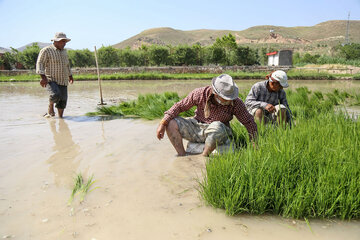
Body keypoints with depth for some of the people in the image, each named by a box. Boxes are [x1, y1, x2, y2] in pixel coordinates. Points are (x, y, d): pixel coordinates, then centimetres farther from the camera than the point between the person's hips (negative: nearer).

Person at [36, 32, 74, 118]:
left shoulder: (64, 51, 17)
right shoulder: (46, 50, -4)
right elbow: (40, 64, -10)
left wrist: (70, 76, 36)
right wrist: (43, 77, -22)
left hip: (63, 81, 6)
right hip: (51, 80, -6)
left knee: (63, 100, 1)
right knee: (55, 95, -29)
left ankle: (60, 116, 15)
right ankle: (50, 107, 0)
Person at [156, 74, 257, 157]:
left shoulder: (236, 103, -14)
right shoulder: (200, 93, -15)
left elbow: (249, 122, -3)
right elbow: (180, 106, -7)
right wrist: (163, 123, -11)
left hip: (218, 134, -2)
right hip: (197, 127, 2)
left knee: (217, 127, -39)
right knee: (171, 123, -18)